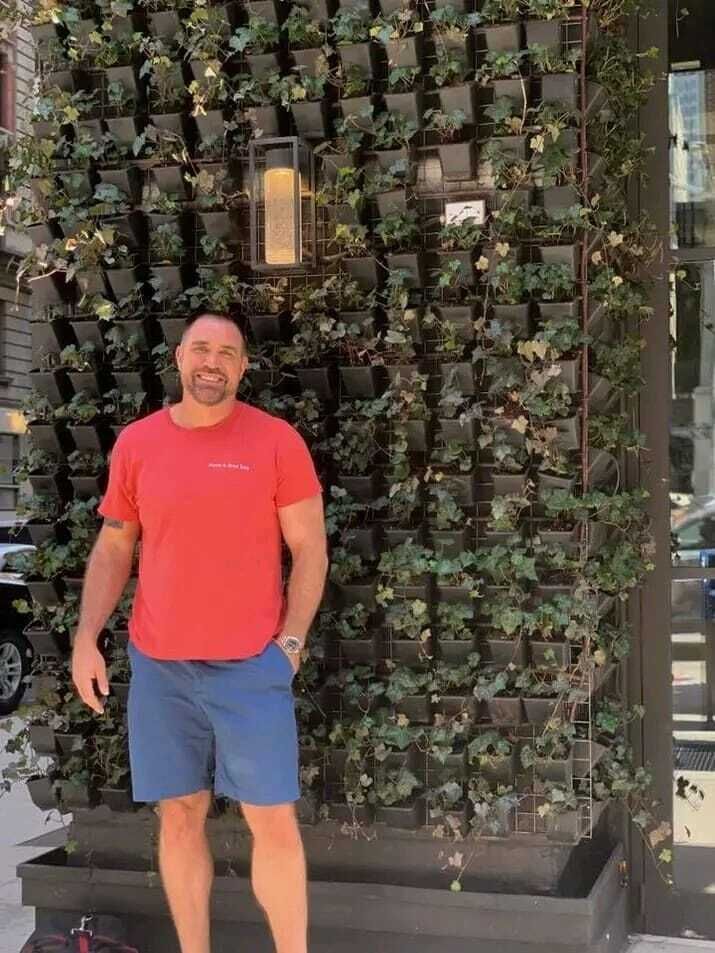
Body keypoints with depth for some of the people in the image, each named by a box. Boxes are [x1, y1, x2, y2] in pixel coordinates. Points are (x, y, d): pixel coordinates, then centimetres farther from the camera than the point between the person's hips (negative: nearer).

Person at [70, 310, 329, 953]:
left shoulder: (276, 440, -3)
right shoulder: (136, 443, 5)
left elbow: (310, 548, 0)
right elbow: (113, 549, 10)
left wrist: (290, 642, -6)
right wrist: (86, 640, 2)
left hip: (250, 665, -2)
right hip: (158, 664, 3)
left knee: (274, 823, 0)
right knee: (180, 816, 10)